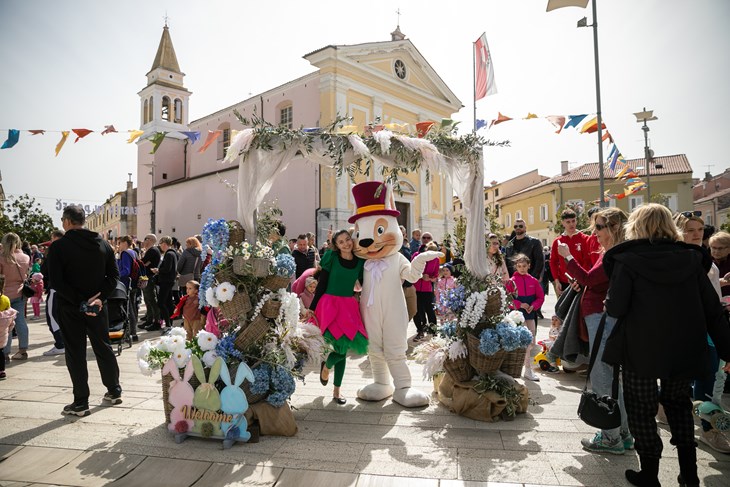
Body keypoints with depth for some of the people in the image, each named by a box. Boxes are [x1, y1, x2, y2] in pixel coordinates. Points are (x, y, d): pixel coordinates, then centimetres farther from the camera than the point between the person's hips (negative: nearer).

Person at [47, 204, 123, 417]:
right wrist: (99, 297, -8)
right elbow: (114, 274, 0)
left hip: (70, 309, -4)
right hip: (98, 307, 4)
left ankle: (80, 403, 10)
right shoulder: (102, 244, 3)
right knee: (103, 348, 16)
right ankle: (114, 391, 25)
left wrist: (80, 302, -15)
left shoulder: (58, 246, -11)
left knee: (76, 353, 4)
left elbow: (57, 282, -17)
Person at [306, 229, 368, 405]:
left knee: (343, 347, 5)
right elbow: (322, 284, -2)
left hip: (349, 306, 4)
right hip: (330, 303, -4)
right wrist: (312, 308, -3)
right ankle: (326, 366, 17)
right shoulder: (331, 258, -3)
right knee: (342, 345, -18)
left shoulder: (360, 261, 6)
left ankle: (337, 391, 21)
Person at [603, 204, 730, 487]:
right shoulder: (691, 258, 2)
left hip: (641, 349, -4)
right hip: (685, 349, 5)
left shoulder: (627, 259, -10)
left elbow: (616, 309, -15)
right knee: (678, 402, 26)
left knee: (641, 409, 13)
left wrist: (607, 303, 8)